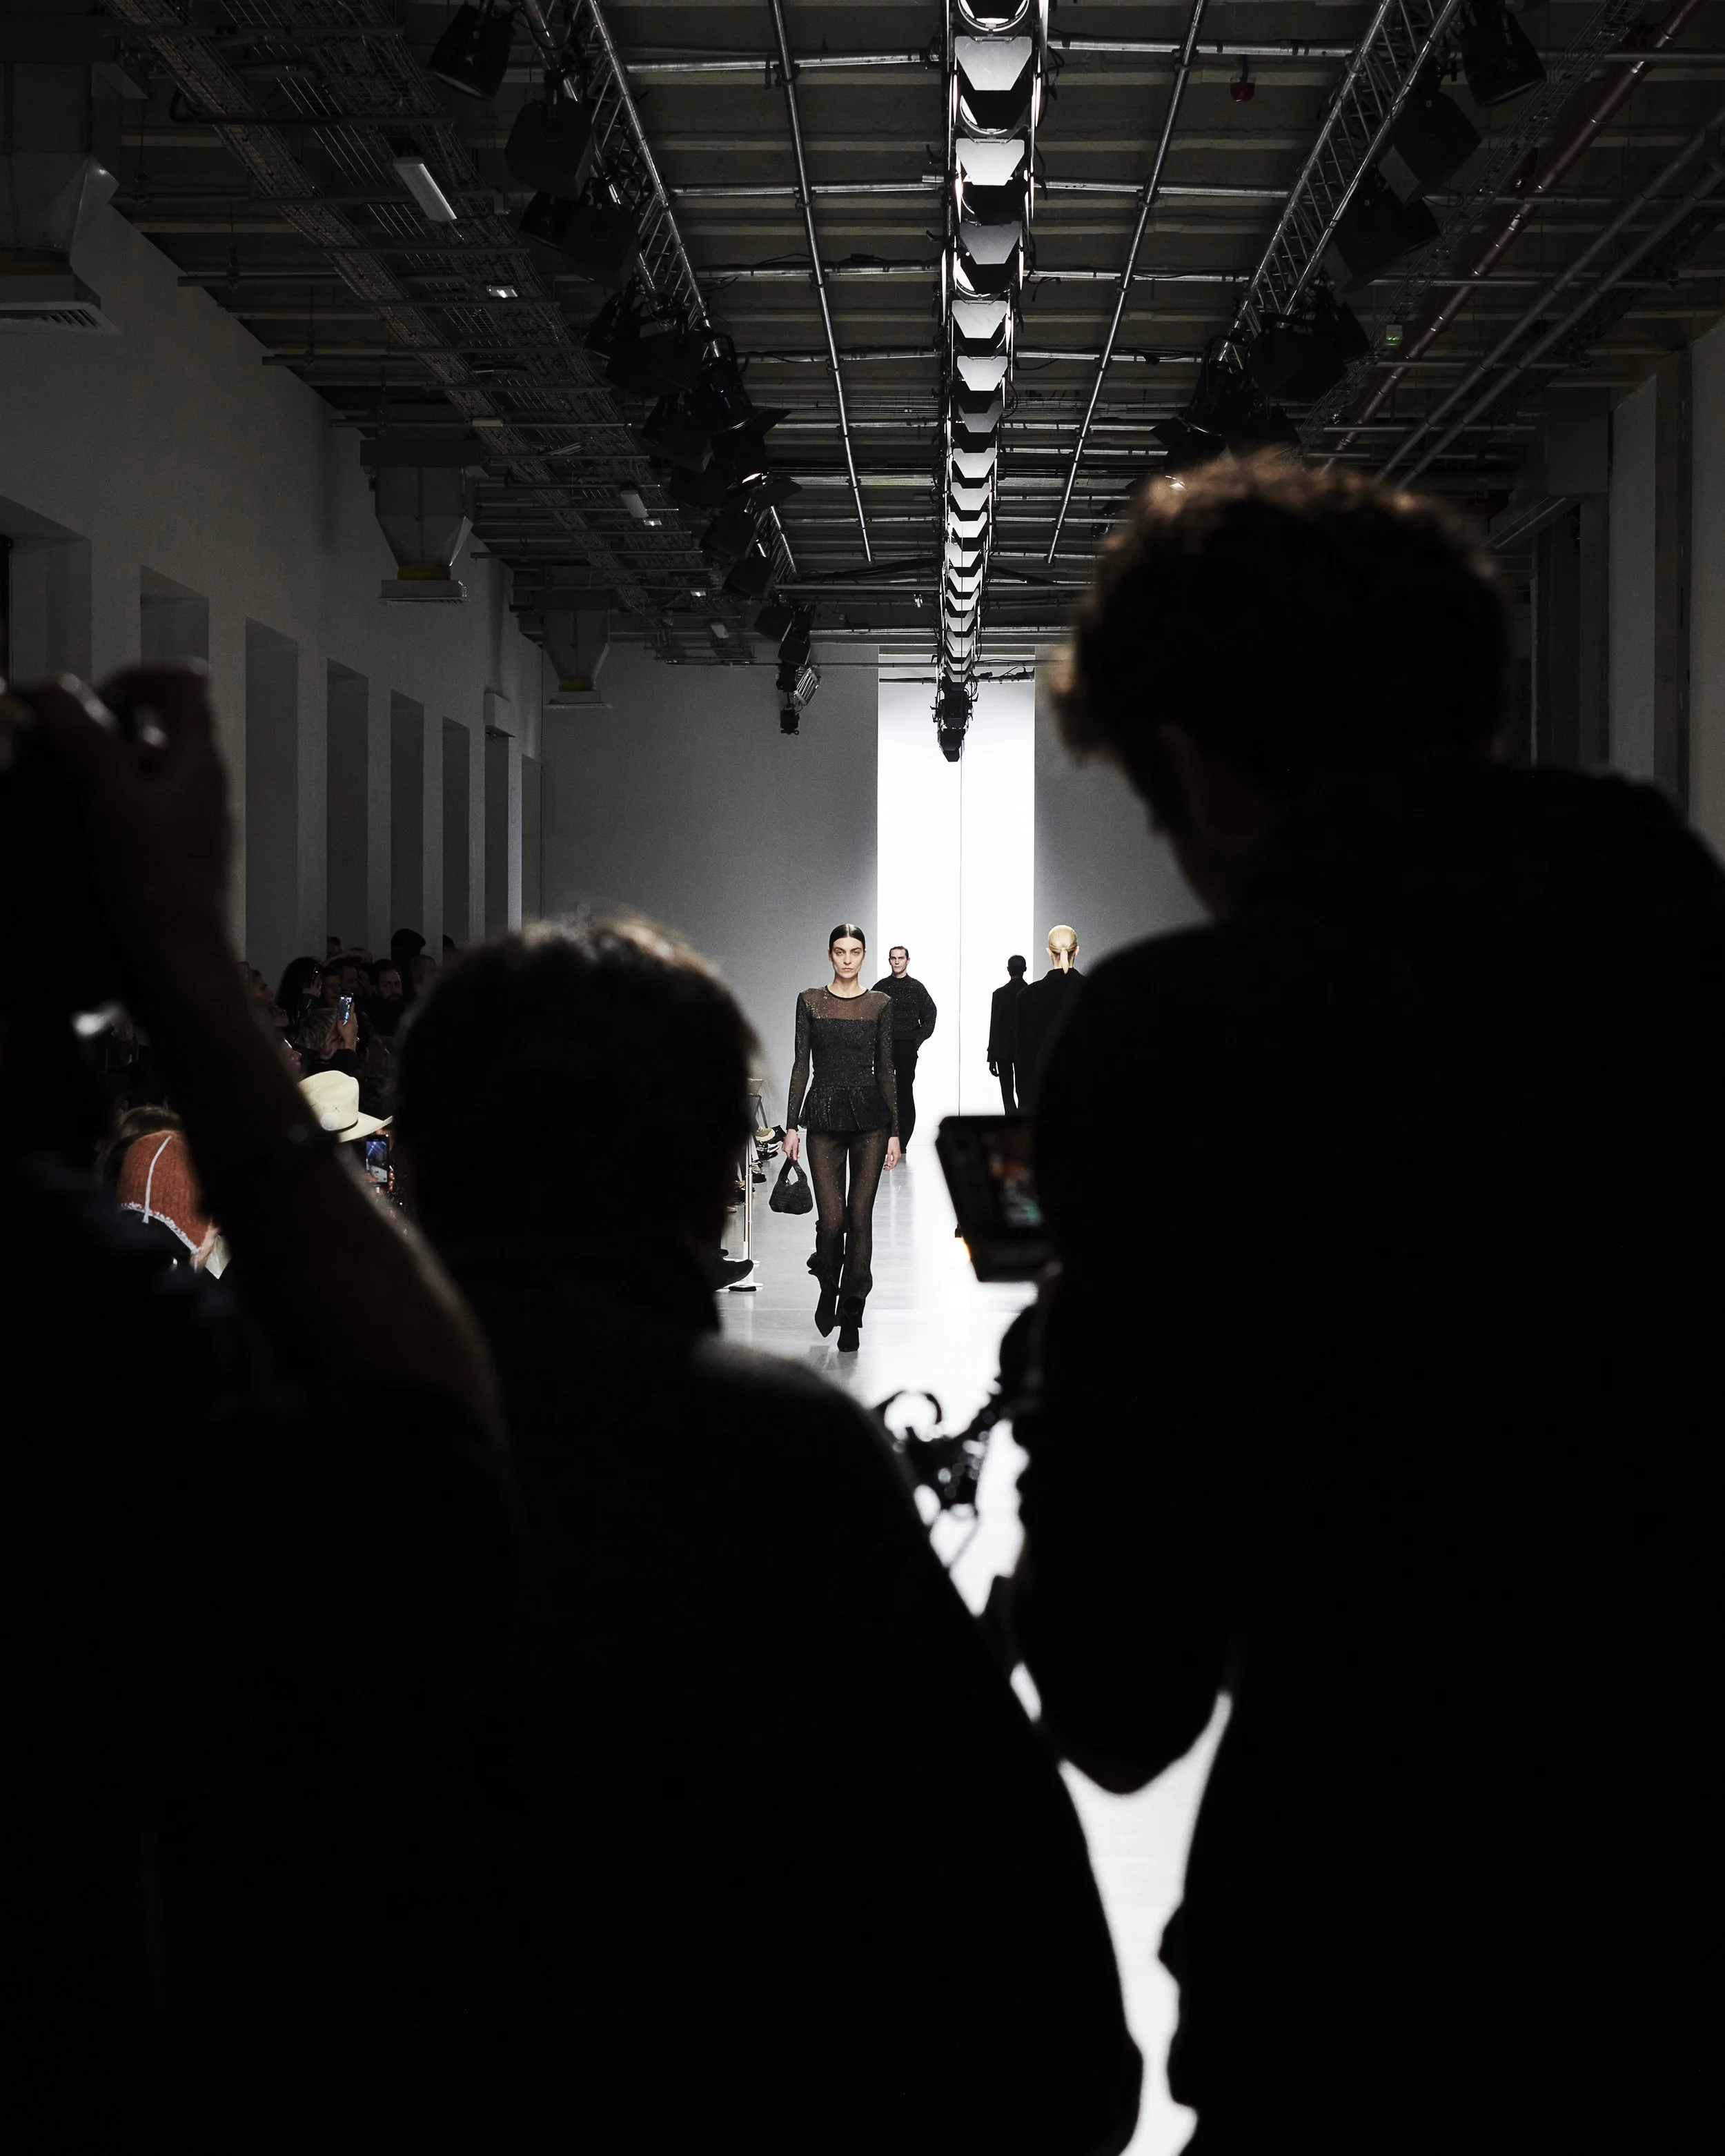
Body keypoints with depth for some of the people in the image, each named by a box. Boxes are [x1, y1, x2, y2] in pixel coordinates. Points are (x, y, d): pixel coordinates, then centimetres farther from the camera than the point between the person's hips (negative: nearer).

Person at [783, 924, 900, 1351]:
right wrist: (792, 1125, -1)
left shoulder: (880, 1004, 3)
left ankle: (851, 1316, 8)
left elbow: (886, 1068, 4)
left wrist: (894, 1131, 1)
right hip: (824, 1112, 0)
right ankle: (828, 1287, 23)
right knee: (832, 1219, -7)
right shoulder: (810, 1001, 3)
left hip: (869, 1112, 0)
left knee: (860, 1216, -1)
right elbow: (802, 1064, 4)